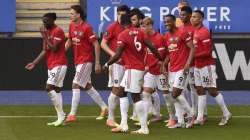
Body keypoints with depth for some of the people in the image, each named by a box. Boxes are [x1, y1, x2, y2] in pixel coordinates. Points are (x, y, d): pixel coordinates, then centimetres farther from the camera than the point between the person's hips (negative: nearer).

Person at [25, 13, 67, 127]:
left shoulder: (58, 31, -12)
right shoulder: (47, 32, 15)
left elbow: (54, 48, -20)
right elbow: (45, 51, 16)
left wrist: (45, 36, -15)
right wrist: (34, 63, 9)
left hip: (59, 65, -9)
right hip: (51, 65, 9)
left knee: (49, 88, -17)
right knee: (56, 90, 7)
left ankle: (61, 114, -12)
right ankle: (60, 118, 8)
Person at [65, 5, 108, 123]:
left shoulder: (86, 28, -16)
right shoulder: (72, 26, 6)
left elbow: (96, 45, -15)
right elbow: (69, 41, 19)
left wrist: (97, 63, -16)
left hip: (86, 61, -8)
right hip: (78, 60, 8)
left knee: (75, 85, -11)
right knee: (87, 86, 14)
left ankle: (72, 115, -8)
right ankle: (104, 108, 25)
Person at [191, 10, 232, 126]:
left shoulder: (204, 32, -15)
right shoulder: (194, 31, 10)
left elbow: (207, 51, -19)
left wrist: (194, 56, -17)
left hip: (206, 65, -8)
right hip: (197, 65, 8)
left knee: (212, 90, -4)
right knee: (200, 90, 7)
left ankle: (226, 114, 7)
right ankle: (200, 118, 9)